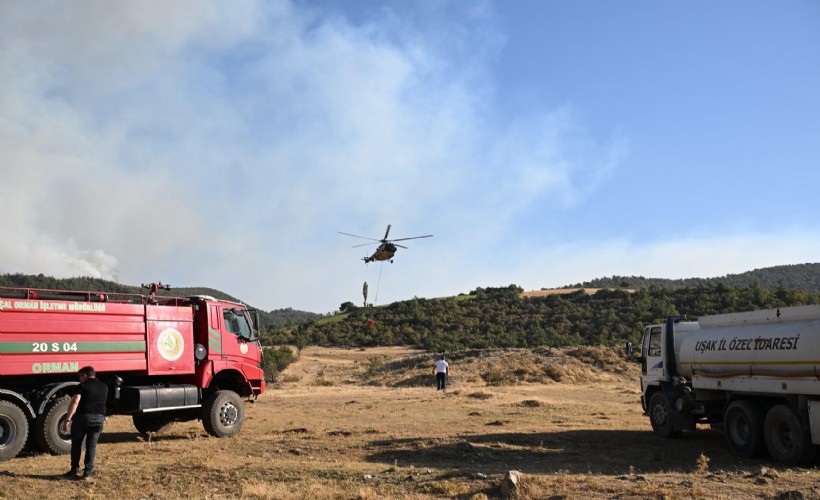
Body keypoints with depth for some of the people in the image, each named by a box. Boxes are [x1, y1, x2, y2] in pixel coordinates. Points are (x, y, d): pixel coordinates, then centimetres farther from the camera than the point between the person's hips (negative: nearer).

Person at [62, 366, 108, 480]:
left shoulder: (82, 386, -4)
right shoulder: (104, 387, 14)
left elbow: (74, 403, -15)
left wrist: (67, 420, -17)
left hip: (82, 416, -4)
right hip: (99, 417, 4)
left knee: (76, 444, 12)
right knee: (91, 445, 9)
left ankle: (74, 470, 13)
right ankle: (88, 472, 5)